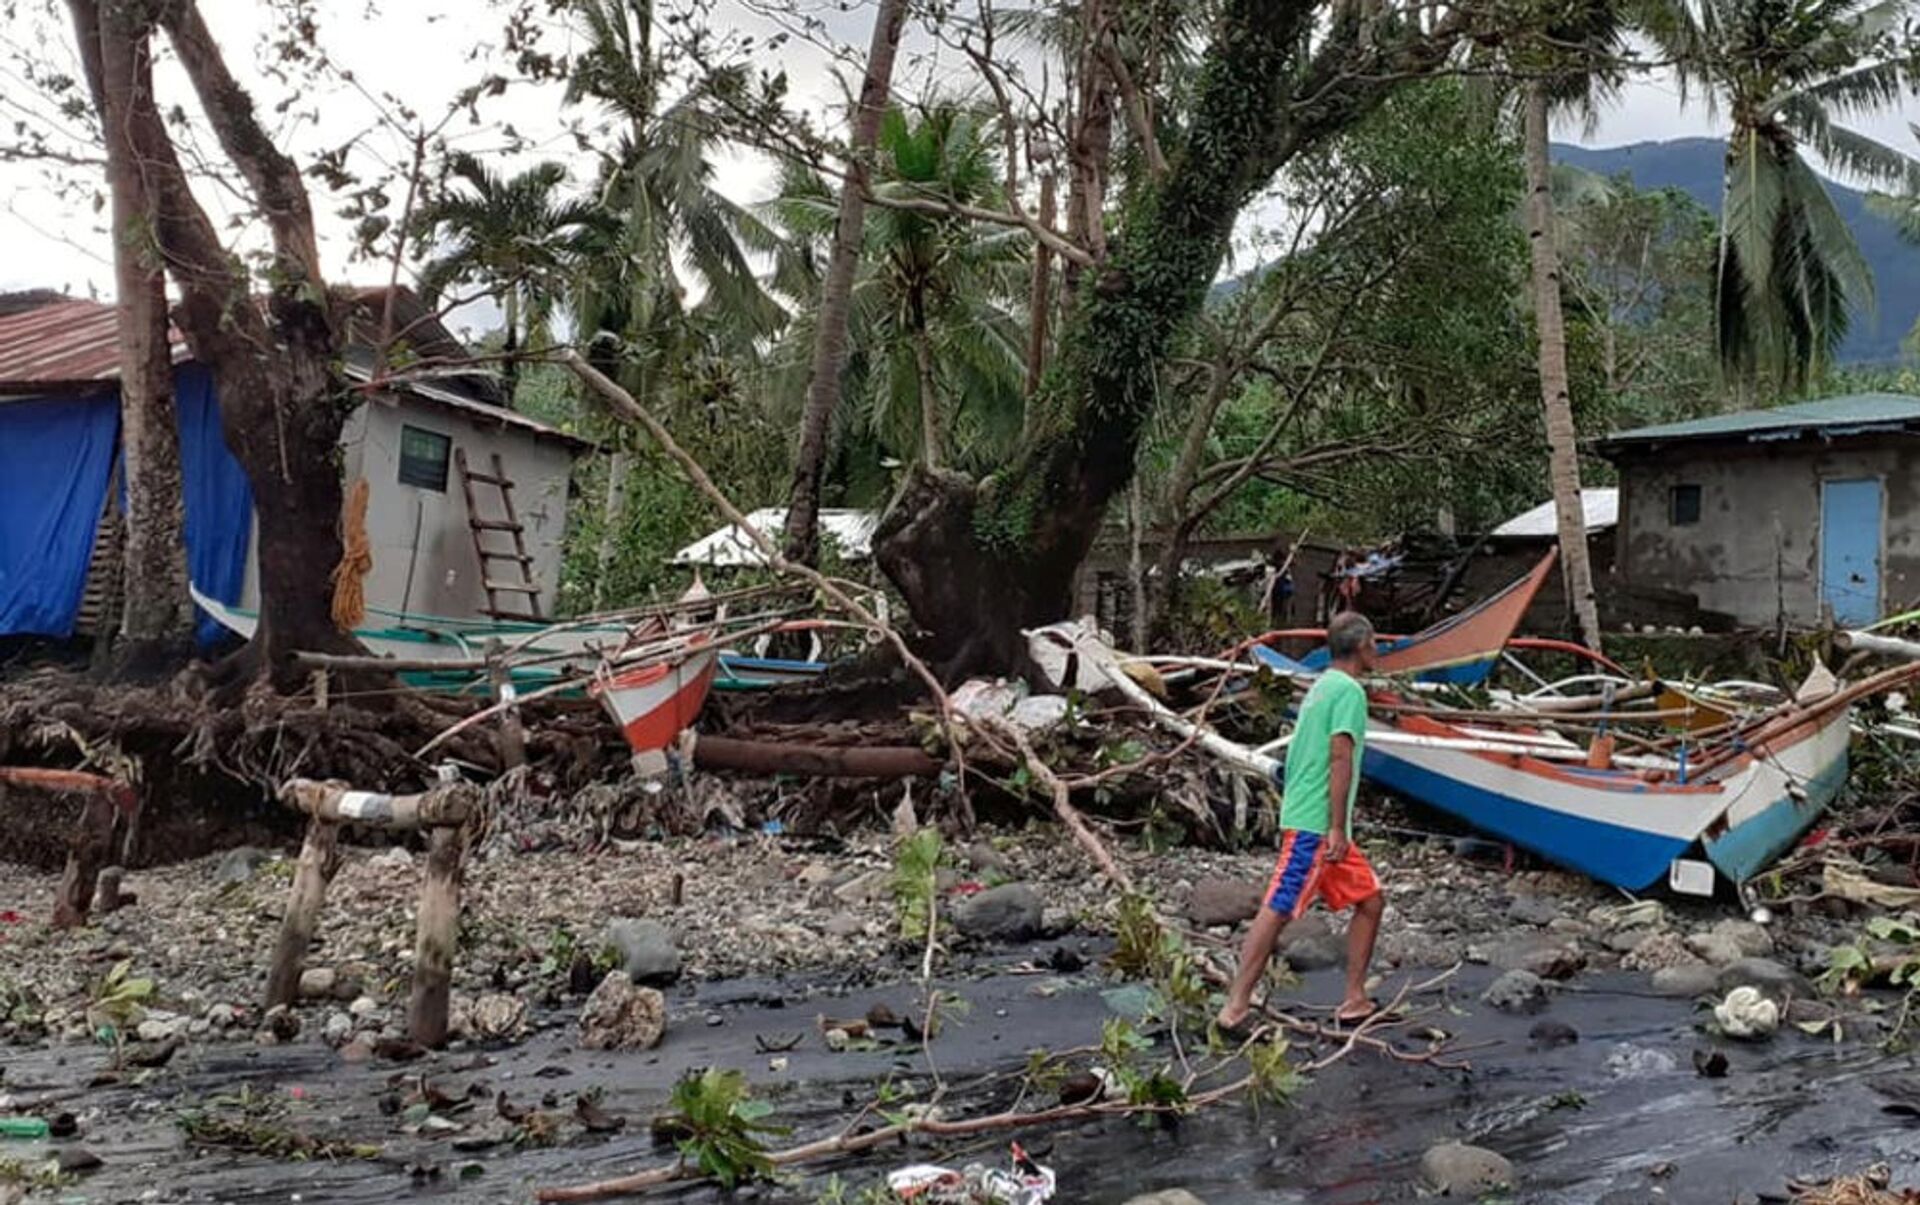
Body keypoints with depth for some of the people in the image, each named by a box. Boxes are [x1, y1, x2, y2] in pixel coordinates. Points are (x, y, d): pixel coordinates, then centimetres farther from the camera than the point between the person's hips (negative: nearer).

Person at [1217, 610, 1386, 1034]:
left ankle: (1355, 1002, 17)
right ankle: (1236, 1006, -9)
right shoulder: (1349, 690, -9)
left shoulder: (1322, 686, 20)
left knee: (1370, 901, 13)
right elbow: (1340, 757, -18)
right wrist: (1338, 828, -20)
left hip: (1312, 822, 10)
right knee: (1279, 910, -10)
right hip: (1315, 824, -10)